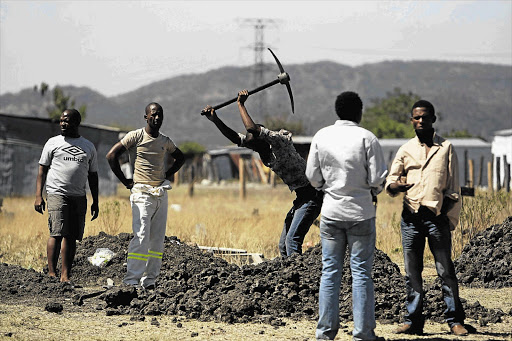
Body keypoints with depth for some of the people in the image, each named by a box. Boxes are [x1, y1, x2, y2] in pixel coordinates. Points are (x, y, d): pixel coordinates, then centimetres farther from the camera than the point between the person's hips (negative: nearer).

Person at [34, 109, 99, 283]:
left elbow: (92, 175, 18)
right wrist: (38, 195, -4)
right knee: (57, 234, -14)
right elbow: (42, 170, 7)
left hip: (79, 197, 3)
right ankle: (52, 273, -12)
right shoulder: (53, 143, 8)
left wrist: (95, 202, 13)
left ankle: (65, 275, 4)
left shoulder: (88, 147, 14)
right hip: (57, 194, -3)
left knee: (72, 237, 1)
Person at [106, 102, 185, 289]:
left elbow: (180, 158, 31)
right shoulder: (135, 136, -3)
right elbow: (112, 155, -6)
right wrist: (124, 180, -6)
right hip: (142, 193, -6)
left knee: (157, 239, 3)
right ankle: (131, 279, -15)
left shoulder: (165, 141, 13)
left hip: (161, 194, 6)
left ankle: (149, 280, 5)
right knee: (141, 237, -15)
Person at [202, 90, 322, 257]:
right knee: (283, 245, 7)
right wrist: (215, 120, -3)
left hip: (312, 195, -10)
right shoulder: (264, 146, 5)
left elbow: (253, 129, -33)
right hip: (301, 197, 10)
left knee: (292, 240, -19)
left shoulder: (279, 142, -20)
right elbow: (236, 138, 6)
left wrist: (241, 104, -21)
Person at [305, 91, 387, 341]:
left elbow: (312, 177, 3)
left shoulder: (321, 137, 0)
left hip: (331, 212, 3)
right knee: (361, 273, 2)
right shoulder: (366, 138, -9)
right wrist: (374, 191, 11)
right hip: (361, 213, -3)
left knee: (330, 271, 8)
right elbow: (378, 178, -11)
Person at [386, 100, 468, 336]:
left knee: (445, 270, -3)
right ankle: (413, 321, 9)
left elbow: (454, 189, 7)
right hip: (410, 217, 2)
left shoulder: (446, 149, 8)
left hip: (437, 217, -2)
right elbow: (390, 182, 13)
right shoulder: (405, 150, 13)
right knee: (412, 272, 4)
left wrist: (451, 219, 0)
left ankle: (455, 320, 3)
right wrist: (395, 186, -11)